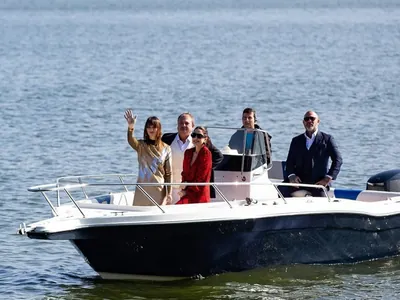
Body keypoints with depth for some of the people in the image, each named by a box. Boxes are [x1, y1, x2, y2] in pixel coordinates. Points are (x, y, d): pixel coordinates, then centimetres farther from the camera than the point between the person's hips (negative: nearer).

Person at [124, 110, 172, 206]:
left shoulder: (166, 149, 4)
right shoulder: (141, 145, 4)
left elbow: (169, 173, 3)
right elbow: (131, 141, -21)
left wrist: (169, 193, -2)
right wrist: (131, 127, -41)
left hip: (159, 190, -1)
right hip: (142, 189, 1)